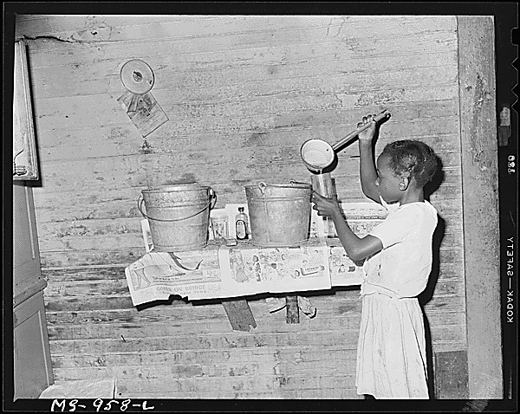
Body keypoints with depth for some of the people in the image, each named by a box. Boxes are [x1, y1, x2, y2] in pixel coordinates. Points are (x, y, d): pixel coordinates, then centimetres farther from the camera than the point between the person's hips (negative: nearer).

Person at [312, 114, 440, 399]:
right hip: (381, 308, 9)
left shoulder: (411, 216, -20)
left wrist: (334, 213, -9)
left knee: (398, 390, 1)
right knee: (375, 389, 14)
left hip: (392, 309, -9)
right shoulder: (407, 206, 7)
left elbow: (356, 250, -23)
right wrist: (365, 145, 16)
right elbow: (369, 189, 25)